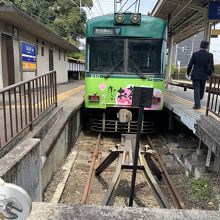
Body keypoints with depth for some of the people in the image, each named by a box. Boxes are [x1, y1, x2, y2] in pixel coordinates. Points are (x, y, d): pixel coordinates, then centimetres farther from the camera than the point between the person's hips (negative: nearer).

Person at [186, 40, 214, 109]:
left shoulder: (195, 54, -6)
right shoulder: (210, 55, -5)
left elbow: (190, 65, -6)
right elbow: (211, 67, -6)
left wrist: (188, 73, 8)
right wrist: (209, 74, 12)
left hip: (195, 75, -1)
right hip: (204, 76, 1)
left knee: (196, 90, 4)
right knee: (201, 90, 16)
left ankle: (197, 104, -1)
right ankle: (197, 103, 29)